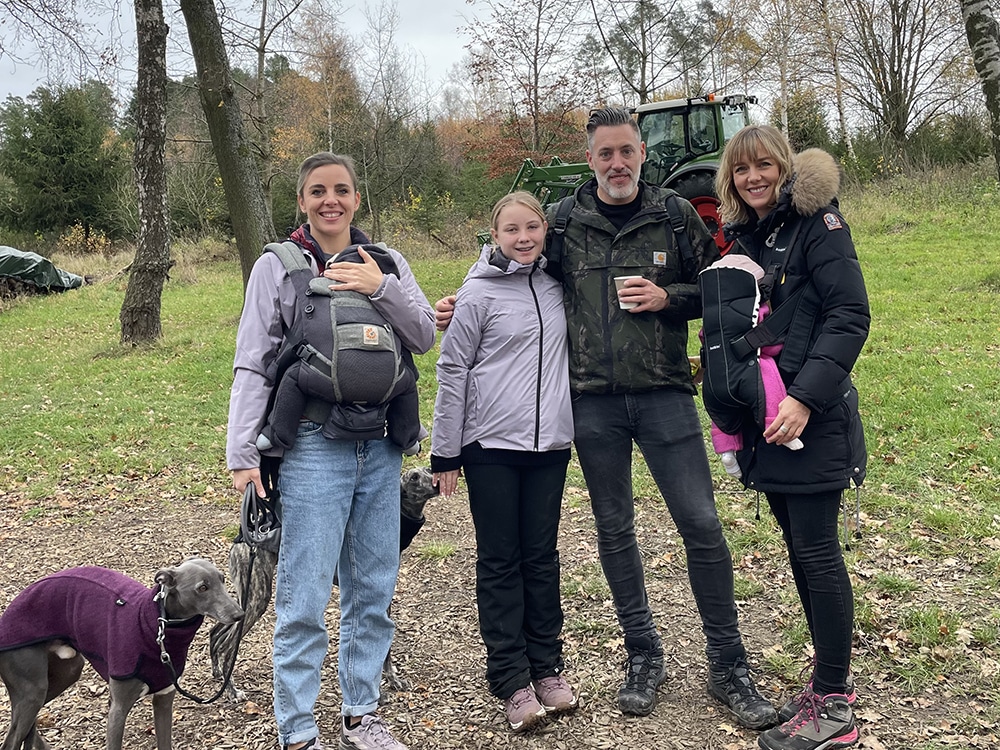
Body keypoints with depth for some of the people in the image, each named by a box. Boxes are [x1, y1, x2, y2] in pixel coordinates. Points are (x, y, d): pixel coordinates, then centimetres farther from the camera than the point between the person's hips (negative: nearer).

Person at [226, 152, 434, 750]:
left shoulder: (385, 263, 11)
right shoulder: (278, 267, 1)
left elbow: (425, 337, 4)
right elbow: (253, 365, -1)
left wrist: (382, 288, -11)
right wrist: (243, 454, -7)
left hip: (380, 449, 4)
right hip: (313, 448, -4)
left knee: (373, 590, 12)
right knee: (305, 600, -2)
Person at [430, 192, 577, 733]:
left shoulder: (555, 284, 8)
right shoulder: (479, 292, -6)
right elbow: (453, 371, -4)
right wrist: (445, 452, -4)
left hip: (550, 444, 4)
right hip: (491, 445, -4)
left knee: (542, 556, 11)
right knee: (500, 561, 4)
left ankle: (547, 667, 22)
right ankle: (512, 679, 12)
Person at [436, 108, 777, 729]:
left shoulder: (676, 215, 2)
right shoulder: (561, 222, 4)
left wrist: (667, 297, -10)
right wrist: (466, 309, 2)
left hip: (664, 394, -1)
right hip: (593, 400, 2)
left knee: (702, 525, -3)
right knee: (614, 529, 11)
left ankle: (729, 665, 14)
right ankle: (644, 655, 29)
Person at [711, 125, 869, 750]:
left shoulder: (815, 221, -7)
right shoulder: (745, 237, 15)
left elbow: (850, 316, -15)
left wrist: (805, 397, -22)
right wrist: (716, 366, 9)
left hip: (813, 417, -8)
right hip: (766, 417, 8)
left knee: (817, 552, -4)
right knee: (800, 549, 13)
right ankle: (831, 682, 26)